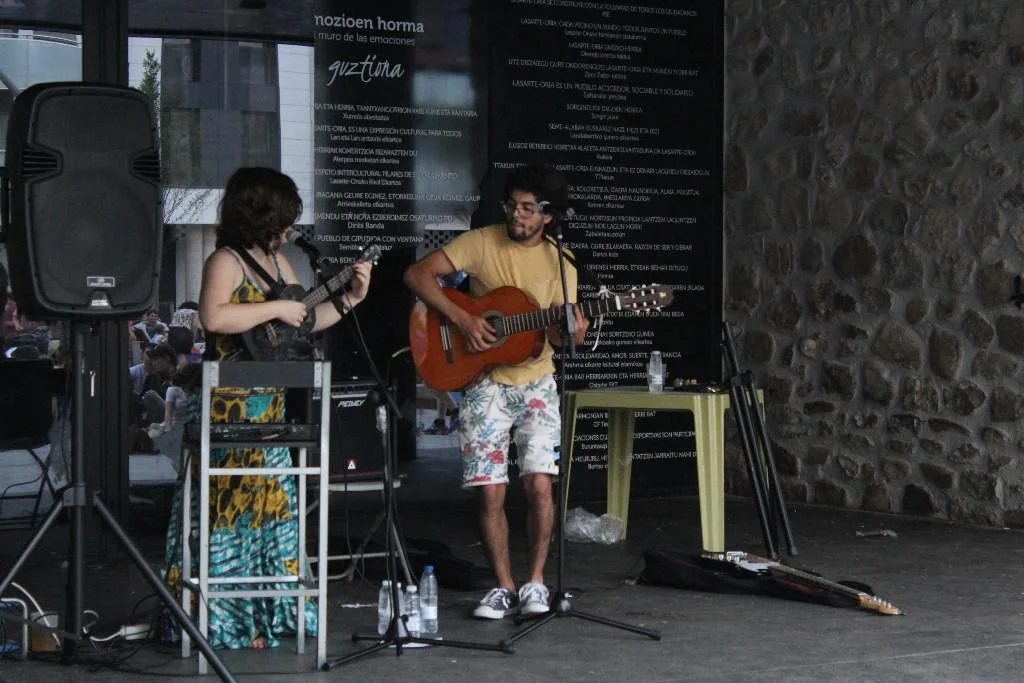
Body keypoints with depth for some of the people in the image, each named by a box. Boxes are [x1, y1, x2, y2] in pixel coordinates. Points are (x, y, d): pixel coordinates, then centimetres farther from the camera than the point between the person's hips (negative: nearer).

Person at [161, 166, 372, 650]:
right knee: (230, 503, -6)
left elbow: (303, 321, 21)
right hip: (230, 406, -9)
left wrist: (350, 299, 11)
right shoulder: (226, 261, -11)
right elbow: (213, 318, -27)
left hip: (269, 406, 9)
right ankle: (216, 616, 0)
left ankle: (262, 613, 19)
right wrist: (275, 308, -22)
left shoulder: (277, 262, 15)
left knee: (268, 501, 11)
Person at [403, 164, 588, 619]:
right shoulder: (481, 243, -4)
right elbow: (417, 274, -9)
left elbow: (555, 331, -1)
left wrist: (570, 333, -25)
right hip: (484, 384, -1)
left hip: (535, 382, 1)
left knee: (538, 483, -11)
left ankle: (535, 582, 4)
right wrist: (461, 319, -18)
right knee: (490, 491, -4)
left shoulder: (560, 266, 2)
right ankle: (503, 587, 9)